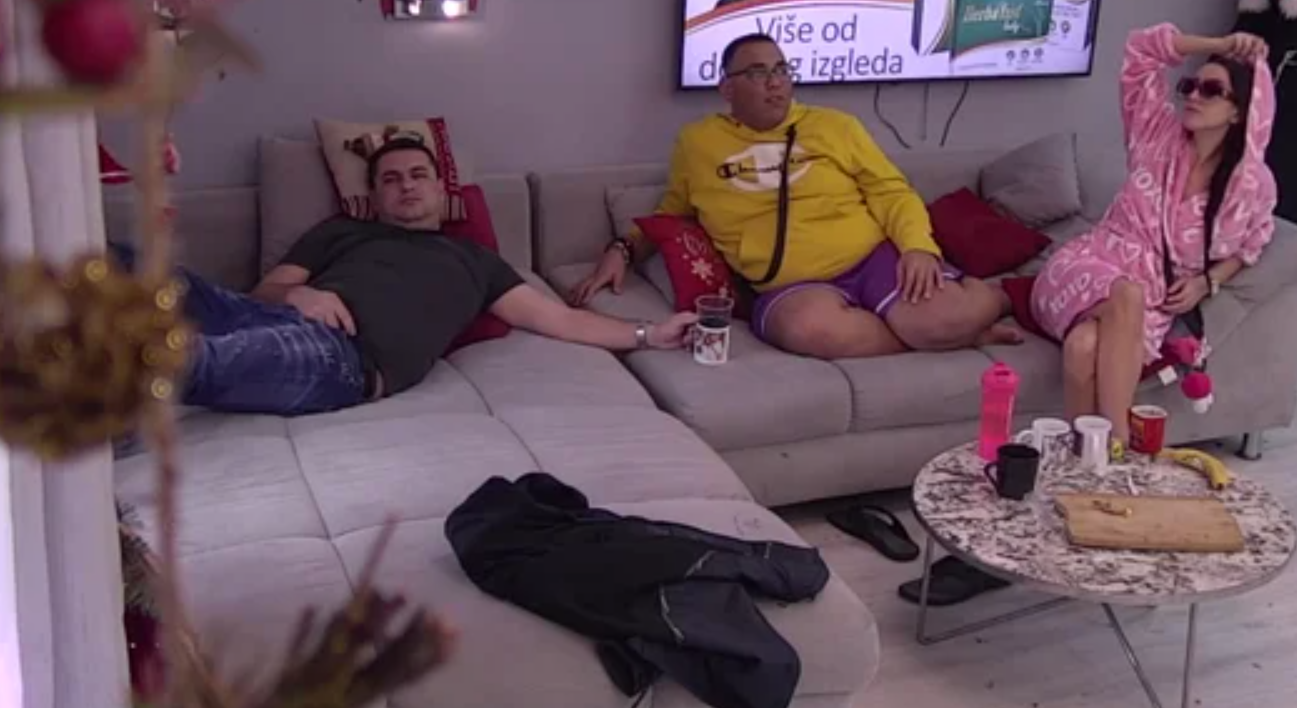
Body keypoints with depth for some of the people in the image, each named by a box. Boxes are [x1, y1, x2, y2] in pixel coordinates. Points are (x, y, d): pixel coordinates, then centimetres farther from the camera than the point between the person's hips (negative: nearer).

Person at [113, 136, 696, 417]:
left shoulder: (471, 259, 34)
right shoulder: (341, 231, 35)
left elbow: (561, 319, 29)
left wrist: (648, 334, 19)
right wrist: (296, 294, -2)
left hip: (343, 357, -3)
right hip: (276, 322, 4)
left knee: (190, 360, -39)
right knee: (133, 271, -28)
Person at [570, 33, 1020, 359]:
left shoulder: (834, 126, 13)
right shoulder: (697, 143, 14)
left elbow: (892, 193, 9)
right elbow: (668, 215, 27)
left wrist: (919, 246, -12)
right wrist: (623, 251, 8)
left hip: (875, 258, 0)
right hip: (792, 286, 0)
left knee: (950, 316, -33)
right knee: (814, 327, -40)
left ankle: (982, 297, 7)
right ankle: (966, 329, -16)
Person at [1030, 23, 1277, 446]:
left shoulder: (1253, 183, 0)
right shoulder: (1161, 136, 2)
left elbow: (1249, 246, 17)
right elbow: (1141, 49, 7)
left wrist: (1207, 282, -2)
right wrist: (1218, 46, 4)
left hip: (1157, 300, 0)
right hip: (1096, 268, 1)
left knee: (1088, 344, -37)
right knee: (1128, 294, -39)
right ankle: (1116, 442, -40)